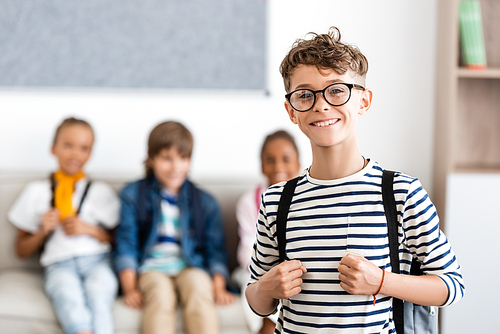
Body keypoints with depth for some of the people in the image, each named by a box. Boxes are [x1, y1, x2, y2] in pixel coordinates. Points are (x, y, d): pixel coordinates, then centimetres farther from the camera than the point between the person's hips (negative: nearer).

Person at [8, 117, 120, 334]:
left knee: (98, 293, -36)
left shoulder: (102, 191, 21)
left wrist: (89, 229, 0)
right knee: (69, 297, -37)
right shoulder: (36, 192, 19)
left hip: (97, 259, 1)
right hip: (58, 263, -1)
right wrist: (42, 231, 1)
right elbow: (21, 251, 21)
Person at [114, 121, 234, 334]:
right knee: (160, 292, -35)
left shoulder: (205, 202, 14)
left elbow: (215, 250, 12)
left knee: (198, 285, -34)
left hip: (191, 268, 1)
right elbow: (126, 244, 4)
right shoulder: (133, 195, 10)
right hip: (151, 269, -1)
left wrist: (219, 288, -4)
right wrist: (130, 288, -7)